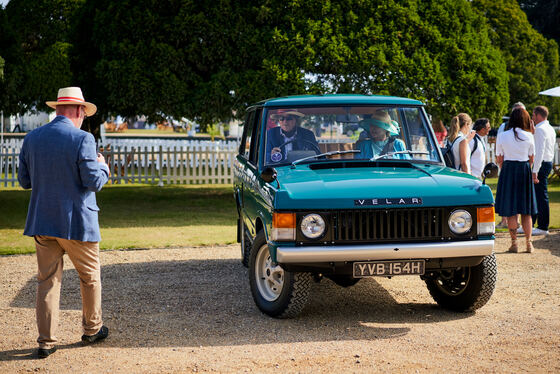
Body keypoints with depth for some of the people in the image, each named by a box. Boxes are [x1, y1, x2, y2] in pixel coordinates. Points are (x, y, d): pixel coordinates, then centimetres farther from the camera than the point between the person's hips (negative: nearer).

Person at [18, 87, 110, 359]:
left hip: (42, 223, 4)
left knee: (47, 280, 9)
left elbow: (25, 181, 8)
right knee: (90, 277, 15)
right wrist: (102, 166, 5)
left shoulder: (31, 139, 3)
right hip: (77, 222, -4)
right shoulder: (82, 139, -14)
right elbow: (94, 182, -16)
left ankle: (46, 341, 8)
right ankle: (92, 329, 29)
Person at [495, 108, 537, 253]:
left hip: (508, 169, -1)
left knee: (510, 210, 4)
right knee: (526, 211, 9)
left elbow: (499, 159, 1)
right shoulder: (529, 136, -4)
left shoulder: (502, 136, -4)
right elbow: (531, 158, 5)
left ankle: (514, 243, 4)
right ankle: (528, 242, 9)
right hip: (525, 170, 1)